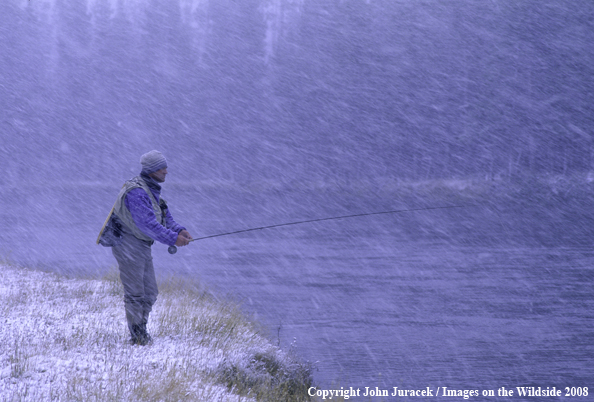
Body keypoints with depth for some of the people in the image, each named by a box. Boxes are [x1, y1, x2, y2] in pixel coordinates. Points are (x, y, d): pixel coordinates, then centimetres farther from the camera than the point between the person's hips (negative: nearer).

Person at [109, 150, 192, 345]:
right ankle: (137, 336, 2)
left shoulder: (152, 190, 12)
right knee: (135, 293, -4)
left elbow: (165, 217, 13)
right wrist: (173, 239, -30)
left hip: (143, 247, 10)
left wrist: (180, 230, -6)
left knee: (150, 293, 12)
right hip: (128, 245, -10)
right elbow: (148, 224, -28)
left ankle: (141, 332, 22)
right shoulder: (136, 192, -21)